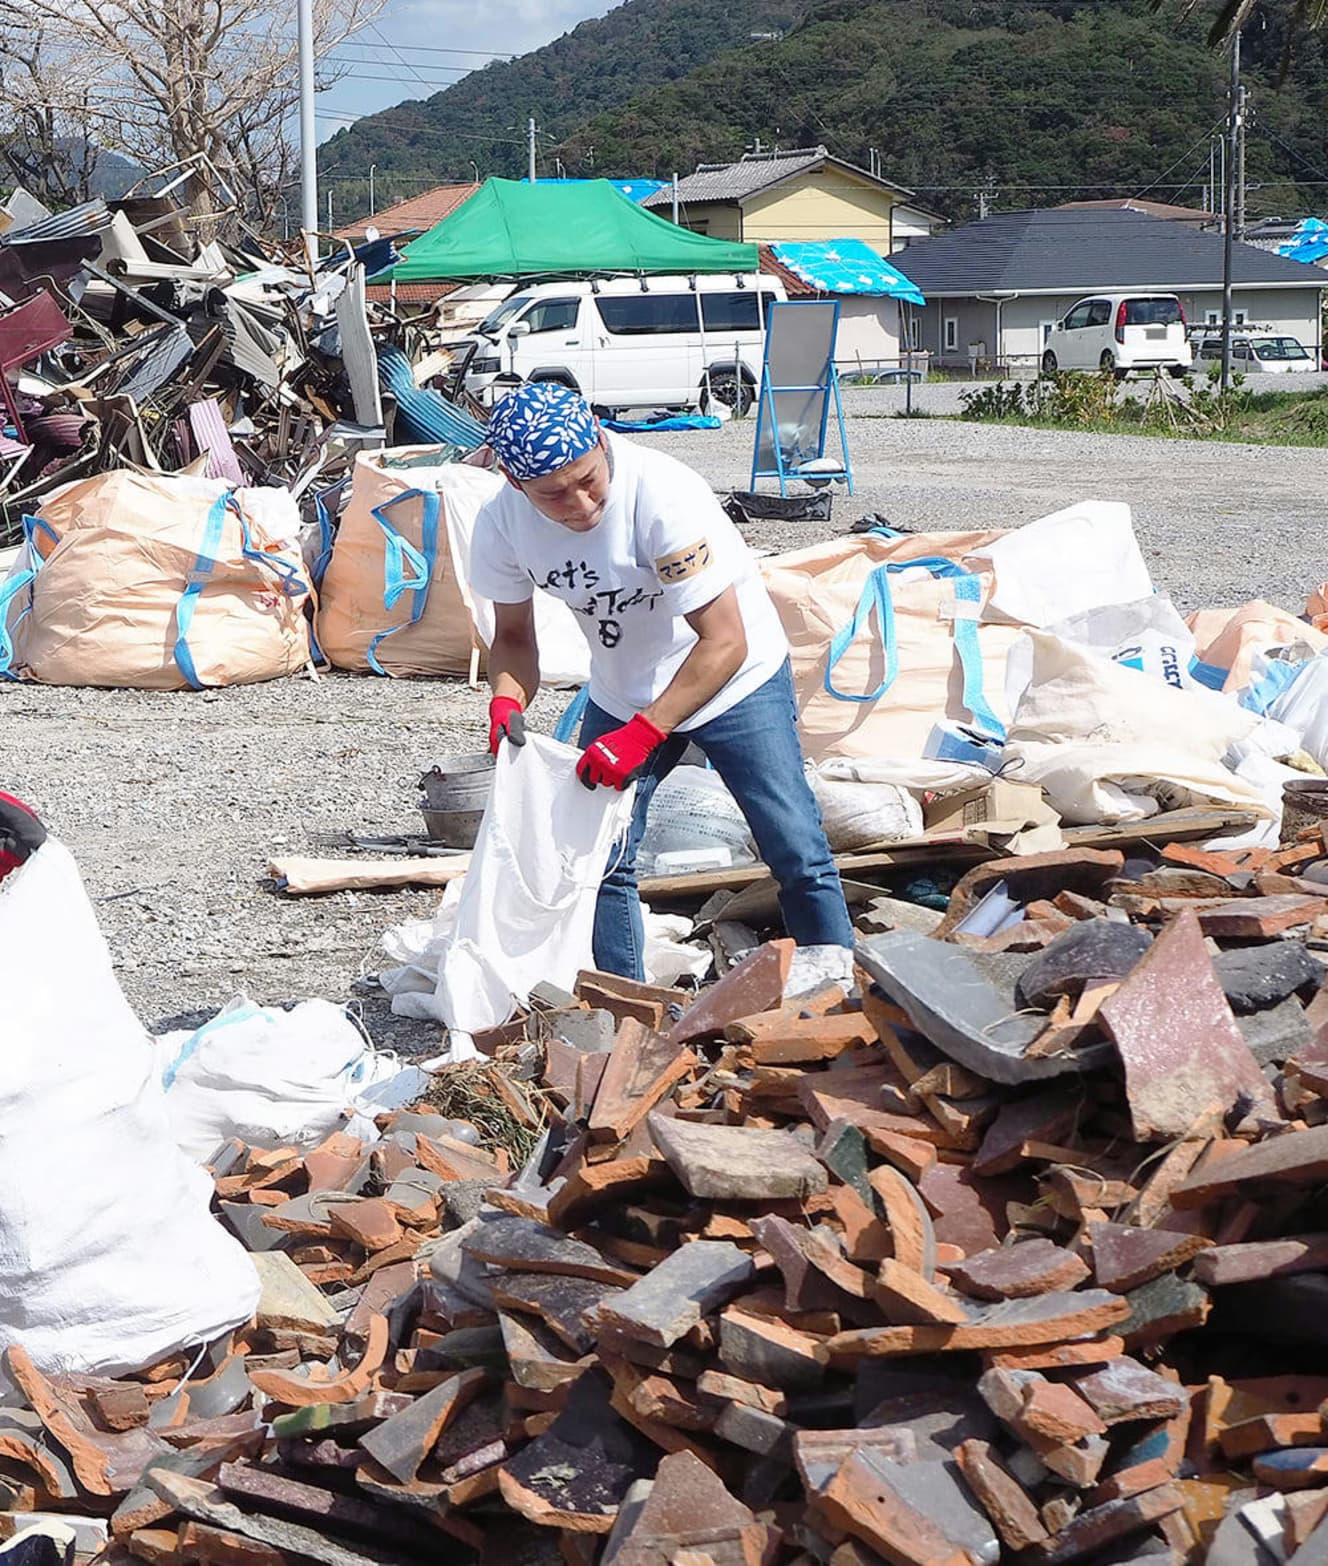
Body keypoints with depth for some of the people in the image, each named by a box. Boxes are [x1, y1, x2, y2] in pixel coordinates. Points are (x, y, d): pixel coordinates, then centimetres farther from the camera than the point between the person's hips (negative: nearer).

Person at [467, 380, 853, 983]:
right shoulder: (501, 526, -18)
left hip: (734, 679, -4)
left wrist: (642, 733, -38)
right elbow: (514, 635, -1)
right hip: (621, 696, 4)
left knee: (799, 857, -7)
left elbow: (725, 643, -32)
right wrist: (507, 700, -23)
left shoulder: (663, 493, -34)